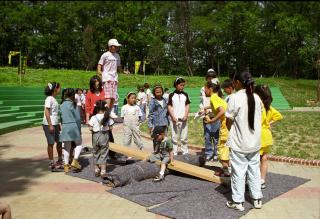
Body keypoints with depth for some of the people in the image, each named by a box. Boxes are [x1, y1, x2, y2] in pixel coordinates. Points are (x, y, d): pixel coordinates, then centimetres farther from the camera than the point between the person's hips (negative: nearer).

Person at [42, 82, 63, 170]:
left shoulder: (54, 99, 14)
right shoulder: (49, 99, -12)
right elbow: (47, 112, -18)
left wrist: (58, 124, 21)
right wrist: (50, 125, -21)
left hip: (55, 124, 9)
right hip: (49, 124, -9)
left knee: (59, 141, 12)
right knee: (51, 143, 0)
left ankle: (60, 160, 26)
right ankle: (51, 163, 11)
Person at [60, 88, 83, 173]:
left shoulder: (61, 105, 8)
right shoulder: (72, 104, -7)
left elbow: (61, 117, 12)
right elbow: (77, 118, -6)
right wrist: (79, 128, 3)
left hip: (65, 127, 5)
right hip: (73, 126, -4)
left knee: (66, 147, 10)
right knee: (78, 144, 12)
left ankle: (66, 165, 14)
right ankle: (75, 161, -2)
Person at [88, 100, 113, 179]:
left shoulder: (93, 118, -11)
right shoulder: (107, 117, -7)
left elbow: (90, 128, -11)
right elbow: (110, 127, -4)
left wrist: (94, 129, 8)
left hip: (96, 136, 0)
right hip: (105, 135, 0)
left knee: (95, 153, 17)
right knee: (104, 154, 7)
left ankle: (96, 169, 24)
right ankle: (103, 171, 6)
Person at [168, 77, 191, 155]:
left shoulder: (185, 95, 8)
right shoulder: (172, 95, 3)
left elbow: (187, 106, 6)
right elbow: (169, 107, 0)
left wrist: (185, 116, -8)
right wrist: (173, 117, -11)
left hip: (183, 119, 1)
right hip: (174, 119, -1)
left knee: (184, 137, 5)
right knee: (174, 137, 3)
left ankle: (185, 152, 13)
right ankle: (175, 153, 10)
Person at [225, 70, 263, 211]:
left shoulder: (235, 98, -15)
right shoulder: (256, 98, 3)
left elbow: (229, 122, -11)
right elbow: (257, 118, 7)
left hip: (239, 143, -5)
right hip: (255, 142, 6)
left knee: (239, 172, 5)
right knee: (254, 170, 15)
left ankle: (238, 202, 14)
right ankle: (257, 199, 25)